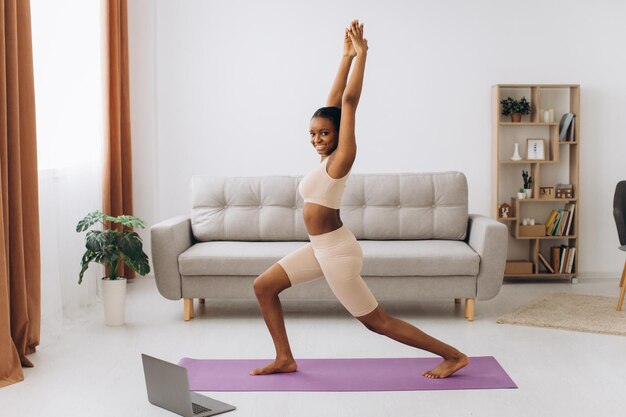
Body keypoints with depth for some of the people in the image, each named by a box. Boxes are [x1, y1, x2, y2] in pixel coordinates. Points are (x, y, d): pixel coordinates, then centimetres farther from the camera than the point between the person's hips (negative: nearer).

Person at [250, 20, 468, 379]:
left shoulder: (342, 158, -15)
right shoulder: (329, 157, 6)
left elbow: (349, 101, -20)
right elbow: (334, 101, 9)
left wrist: (361, 54, -16)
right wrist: (347, 57, 8)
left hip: (338, 251, -9)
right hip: (322, 247, 9)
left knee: (377, 321, 0)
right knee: (264, 286, 11)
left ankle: (453, 355, 10)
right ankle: (285, 359, 17)